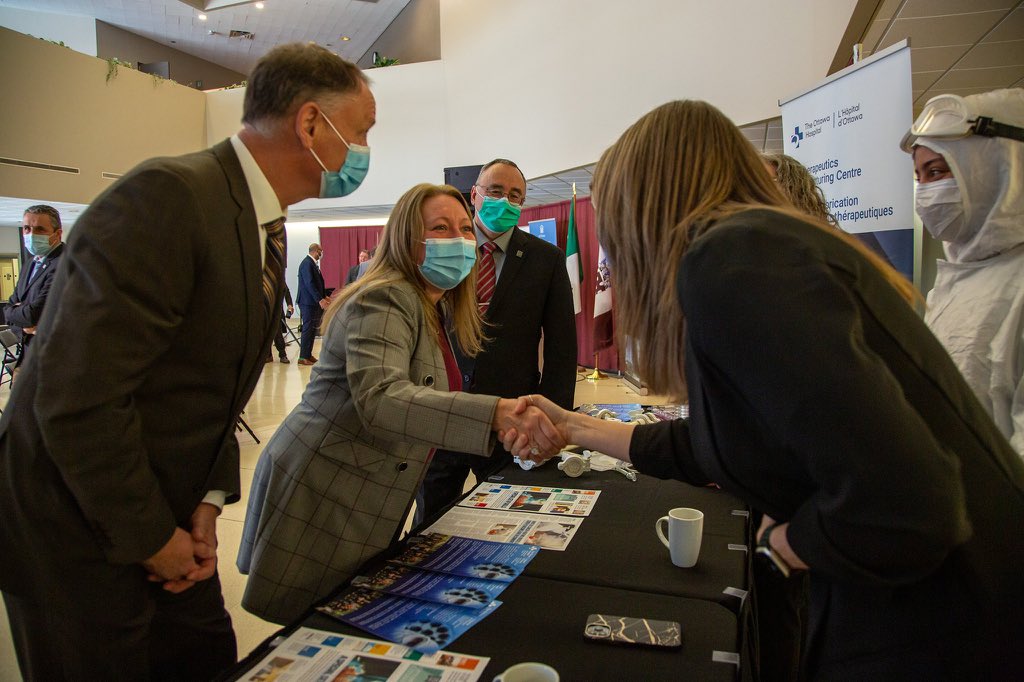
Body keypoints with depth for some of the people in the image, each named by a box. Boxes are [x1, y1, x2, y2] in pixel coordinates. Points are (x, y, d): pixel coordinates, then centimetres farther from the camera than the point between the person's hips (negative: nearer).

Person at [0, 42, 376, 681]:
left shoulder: (265, 226, 5)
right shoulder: (167, 197, -25)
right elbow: (78, 396, -28)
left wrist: (208, 502, 0)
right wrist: (151, 538, -16)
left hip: (162, 520, 8)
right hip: (76, 534, -8)